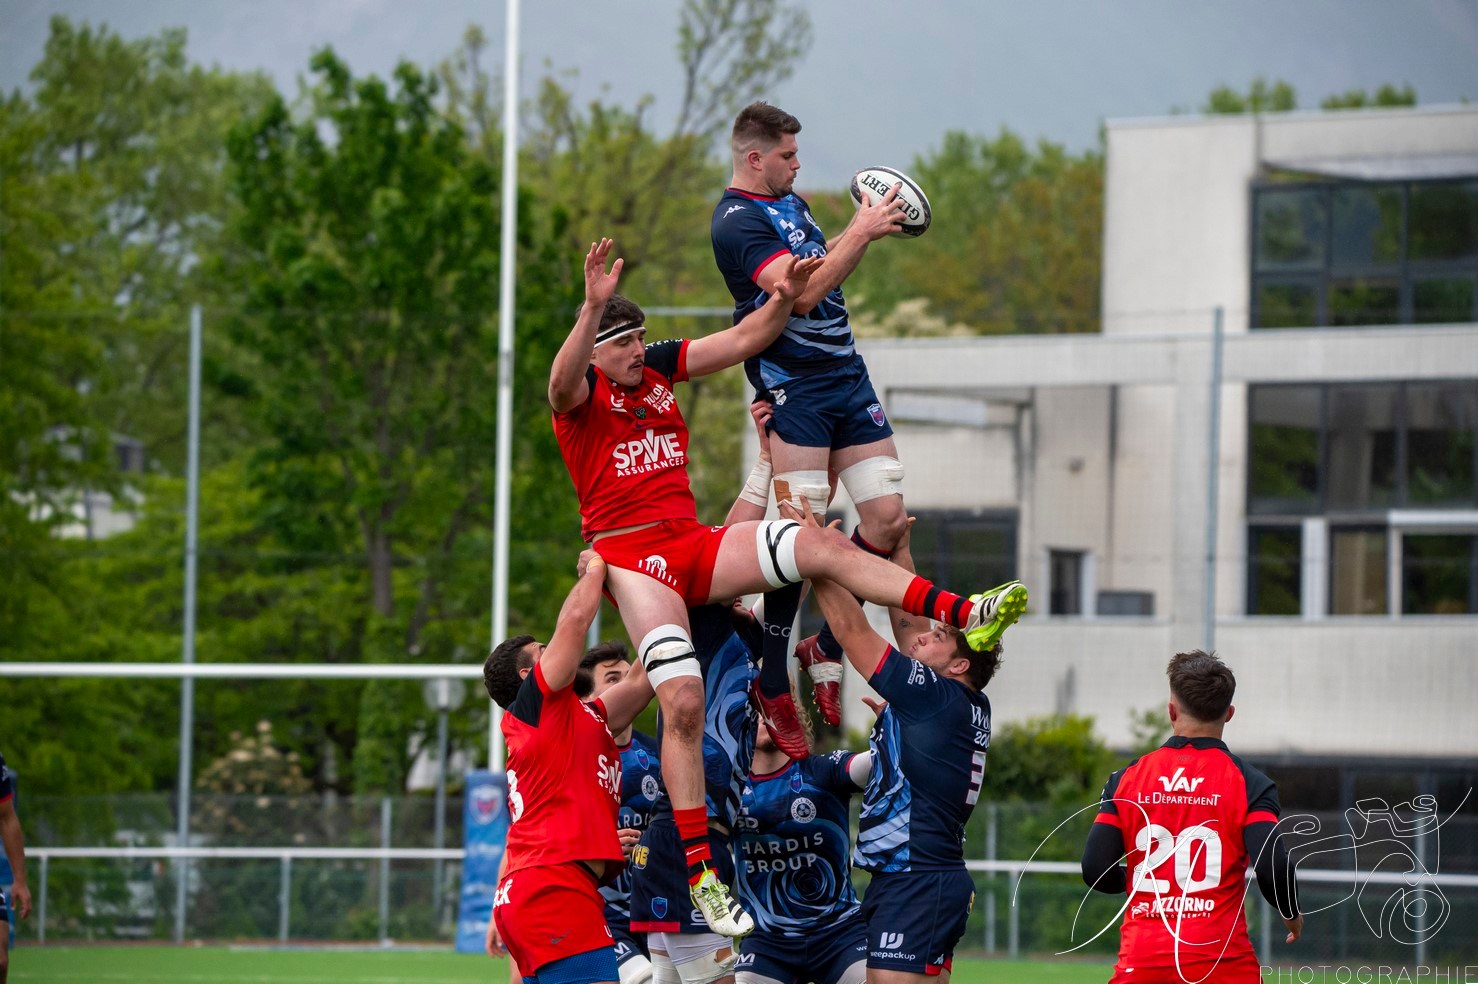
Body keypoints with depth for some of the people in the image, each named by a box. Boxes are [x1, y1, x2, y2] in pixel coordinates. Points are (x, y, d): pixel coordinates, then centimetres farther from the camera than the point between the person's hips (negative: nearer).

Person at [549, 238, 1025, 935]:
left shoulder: (660, 366, 15)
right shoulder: (581, 393, -5)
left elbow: (743, 340, 16)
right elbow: (564, 379, -30)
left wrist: (785, 298, -2)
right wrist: (593, 306, -47)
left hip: (694, 544, 6)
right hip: (632, 557, -6)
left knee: (823, 545, -13)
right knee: (683, 700, -21)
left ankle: (964, 617, -16)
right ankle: (700, 871, -22)